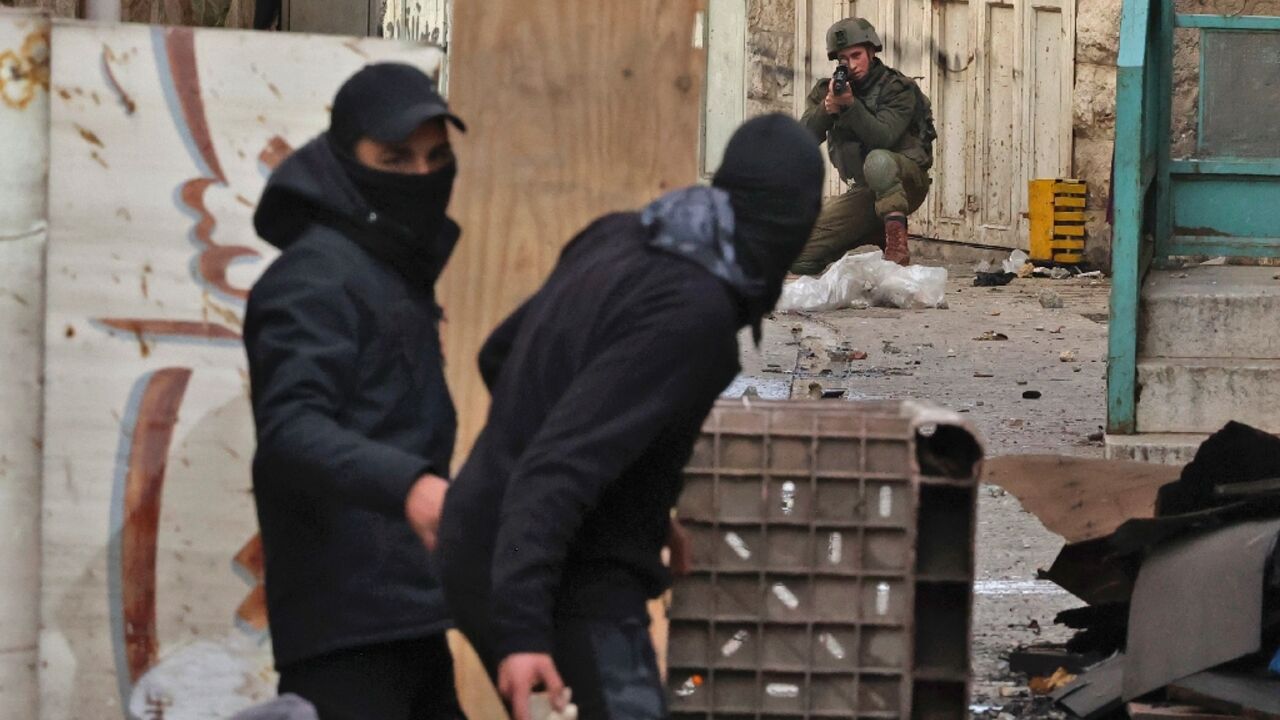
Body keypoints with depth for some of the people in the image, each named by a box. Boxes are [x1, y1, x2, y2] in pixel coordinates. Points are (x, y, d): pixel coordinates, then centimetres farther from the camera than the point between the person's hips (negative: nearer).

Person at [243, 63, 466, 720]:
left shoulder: (399, 271, 22)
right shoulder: (317, 278, -10)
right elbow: (290, 429, -24)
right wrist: (406, 485, -38)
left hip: (407, 610, 10)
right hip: (346, 619, -10)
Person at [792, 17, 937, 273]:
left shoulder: (897, 88, -9)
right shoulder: (826, 90, 5)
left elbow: (883, 138, -24)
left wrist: (850, 105, -35)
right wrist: (826, 110, -25)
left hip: (907, 179, -5)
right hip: (863, 191, 5)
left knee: (877, 160, -41)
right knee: (798, 257, -6)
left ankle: (897, 240, -36)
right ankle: (876, 233, 13)